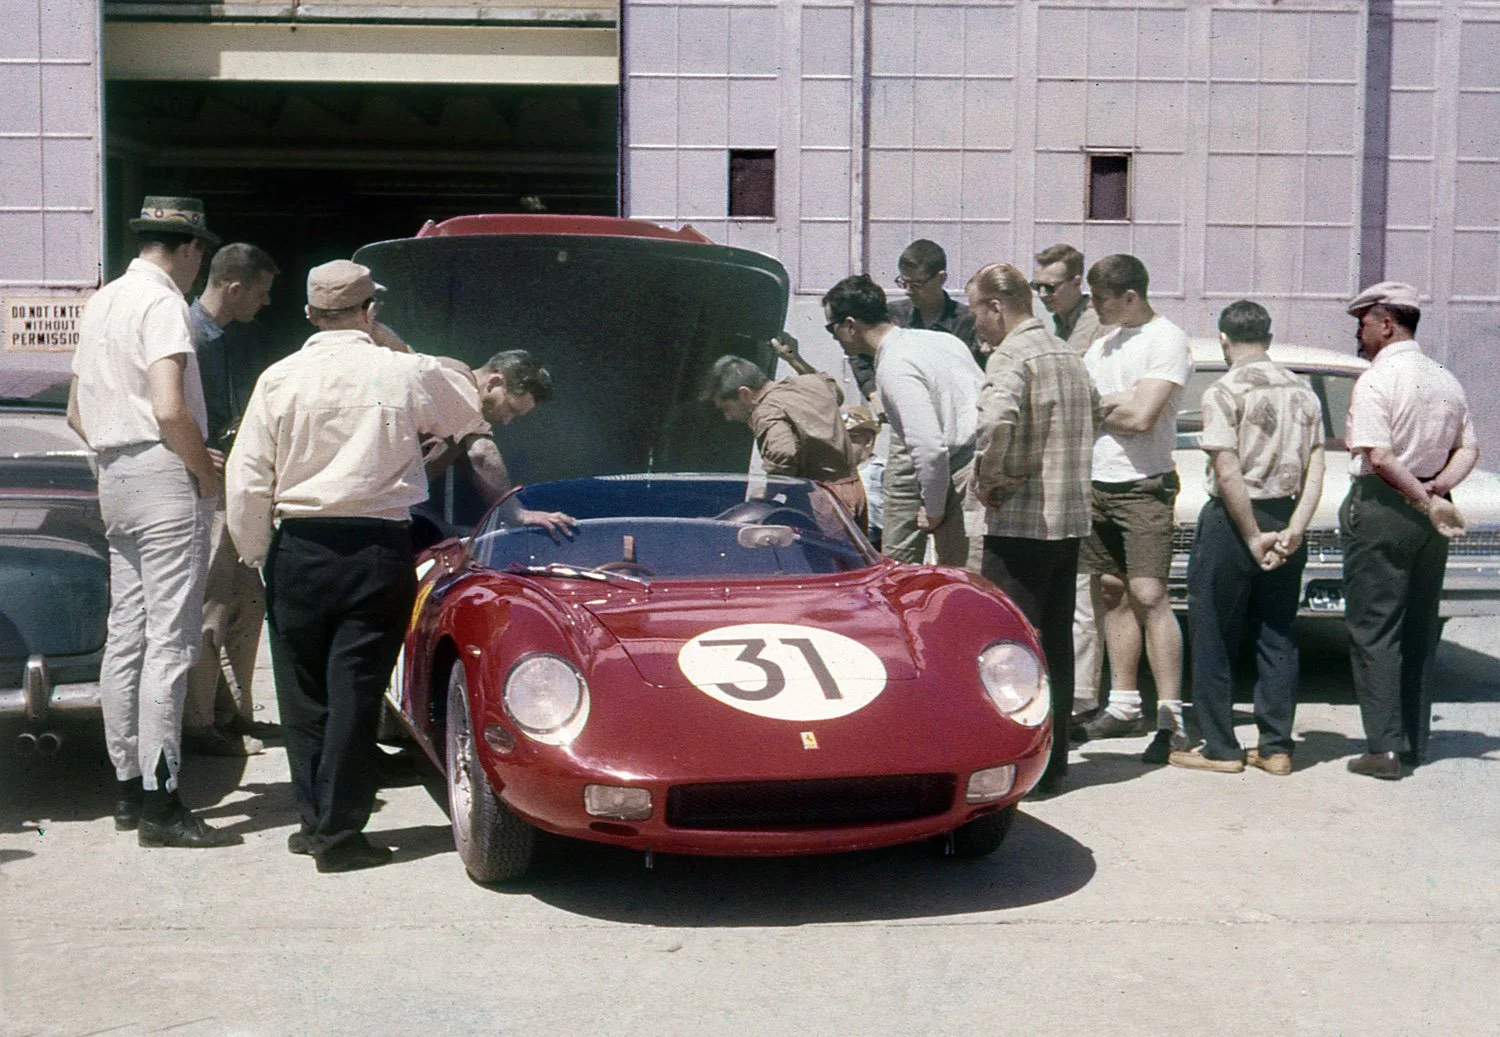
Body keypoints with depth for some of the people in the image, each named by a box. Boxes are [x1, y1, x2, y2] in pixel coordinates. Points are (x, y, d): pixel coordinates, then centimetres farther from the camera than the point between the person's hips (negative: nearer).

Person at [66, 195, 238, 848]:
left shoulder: (102, 302, 18)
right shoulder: (162, 303, -10)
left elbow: (77, 413, 23)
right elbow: (171, 410, -22)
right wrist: (209, 475, -10)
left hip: (115, 477, 10)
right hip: (165, 476, -10)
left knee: (125, 636, 11)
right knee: (170, 640, -9)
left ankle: (129, 787, 17)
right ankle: (159, 802, -9)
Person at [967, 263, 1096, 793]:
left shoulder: (1011, 356, -13)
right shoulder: (1068, 355, 15)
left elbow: (996, 419, -32)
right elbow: (1091, 409, 28)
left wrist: (988, 476, -17)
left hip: (1020, 521, -9)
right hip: (1071, 518, 9)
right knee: (1056, 642, 14)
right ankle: (1054, 759, 21)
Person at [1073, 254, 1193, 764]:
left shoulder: (1167, 340, -9)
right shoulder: (1103, 345, 16)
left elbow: (1141, 416, -18)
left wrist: (1096, 405, -3)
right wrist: (1115, 405, -3)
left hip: (1144, 485, -8)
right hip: (1098, 484, 8)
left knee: (1148, 596, -12)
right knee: (1109, 593, 10)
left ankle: (1171, 717, -9)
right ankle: (1124, 706, 19)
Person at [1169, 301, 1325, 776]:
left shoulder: (1224, 392, -11)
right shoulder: (1303, 392, 8)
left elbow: (1228, 475, -18)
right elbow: (1315, 471, 1)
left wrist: (1254, 538, -13)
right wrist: (1294, 529, -7)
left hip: (1232, 521, -6)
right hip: (1284, 516, 6)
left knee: (1214, 639, 4)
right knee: (1278, 638, 11)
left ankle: (1220, 748, 8)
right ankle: (1276, 748, 15)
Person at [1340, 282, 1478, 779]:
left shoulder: (1377, 380, -13)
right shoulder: (1447, 380, 11)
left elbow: (1378, 457, -21)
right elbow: (1468, 450, 10)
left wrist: (1427, 501, -15)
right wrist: (1437, 490, -4)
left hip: (1382, 507, -7)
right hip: (1428, 516, 7)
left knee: (1374, 630, -2)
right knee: (1420, 629, 13)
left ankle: (1384, 747, -5)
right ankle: (1415, 741, 19)